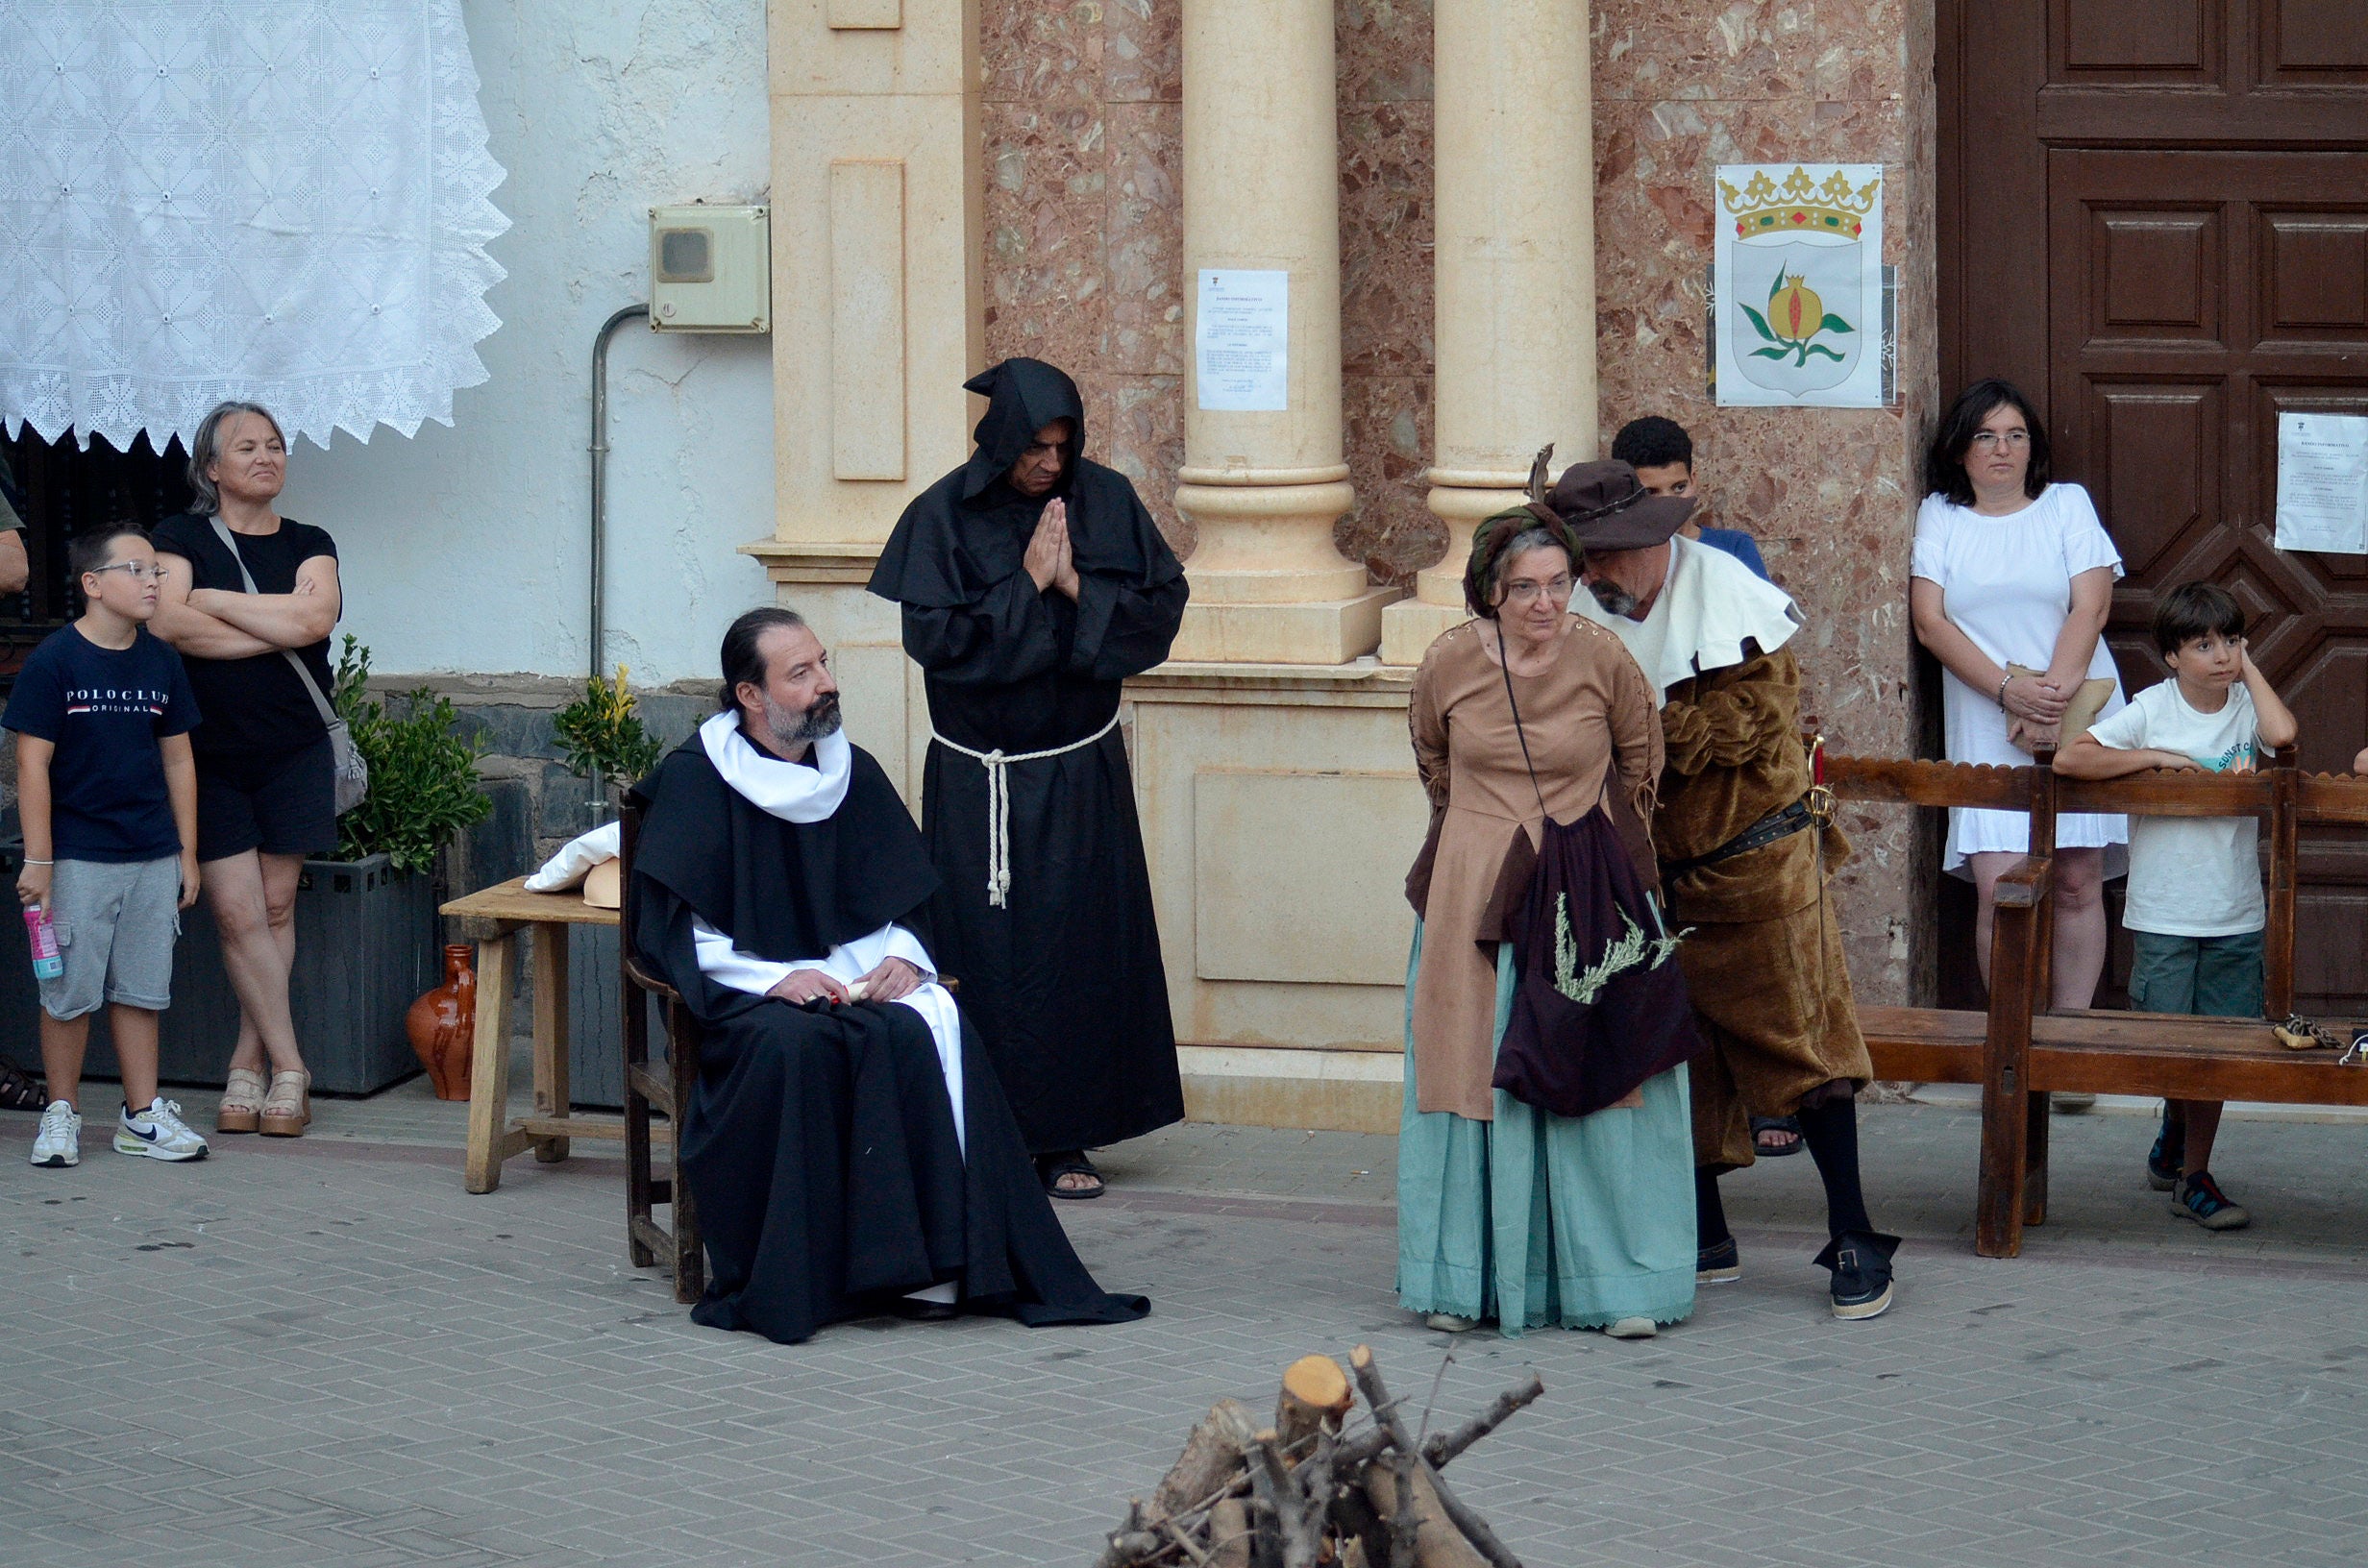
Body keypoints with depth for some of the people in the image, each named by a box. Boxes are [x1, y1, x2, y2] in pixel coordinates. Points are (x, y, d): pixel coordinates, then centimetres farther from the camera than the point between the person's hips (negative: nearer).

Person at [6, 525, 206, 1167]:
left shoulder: (162, 662, 7)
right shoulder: (55, 661, -8)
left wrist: (187, 852, 12)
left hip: (153, 857, 4)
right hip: (78, 858, -4)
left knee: (140, 991, 10)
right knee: (70, 993, 2)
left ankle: (141, 1115, 17)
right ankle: (61, 1114, 15)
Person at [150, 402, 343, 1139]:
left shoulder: (309, 545, 9)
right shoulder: (182, 539, 3)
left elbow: (315, 617, -12)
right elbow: (168, 622, -16)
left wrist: (214, 601, -9)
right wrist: (280, 630, -13)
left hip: (293, 753, 2)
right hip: (212, 752, -2)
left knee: (276, 907, 2)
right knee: (238, 912, -7)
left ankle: (249, 1063, 11)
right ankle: (288, 1068, -1)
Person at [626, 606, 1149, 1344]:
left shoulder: (854, 774, 12)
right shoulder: (693, 782, -3)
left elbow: (903, 904, 16)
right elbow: (673, 932, -8)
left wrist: (901, 958, -8)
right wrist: (776, 979, -21)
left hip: (857, 978, 4)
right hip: (747, 993, -4)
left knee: (929, 1033, -28)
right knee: (791, 1046, -37)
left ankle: (930, 1264, -30)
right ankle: (786, 1279, -31)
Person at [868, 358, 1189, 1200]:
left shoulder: (1106, 500, 1)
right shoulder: (944, 515, -7)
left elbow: (1163, 604, -1)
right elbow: (932, 634, -14)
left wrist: (1078, 586, -14)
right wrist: (1026, 584, -15)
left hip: (1081, 771, 3)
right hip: (978, 776, -2)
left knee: (1081, 944, 2)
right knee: (987, 950, -2)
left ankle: (1065, 1139, 9)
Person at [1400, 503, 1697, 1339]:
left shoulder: (1602, 657, -9)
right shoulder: (1449, 661, -5)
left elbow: (1640, 759, 9)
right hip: (1475, 895, 1)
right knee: (1474, 1074, 4)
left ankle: (1616, 1283, 4)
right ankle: (1465, 1282, 14)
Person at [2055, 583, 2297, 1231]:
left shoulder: (2246, 705, 2)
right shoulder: (2153, 709, -5)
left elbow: (2282, 733, -22)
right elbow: (2069, 759, -12)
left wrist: (2249, 667, -8)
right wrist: (2158, 758, -16)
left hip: (2236, 916, 2)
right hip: (2161, 914, -2)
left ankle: (2185, 1163, 19)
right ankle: (2182, 1145, 22)